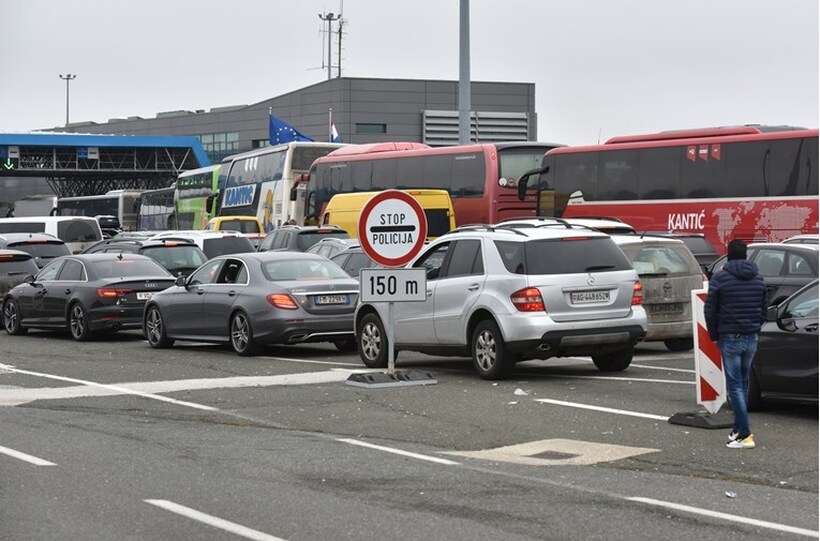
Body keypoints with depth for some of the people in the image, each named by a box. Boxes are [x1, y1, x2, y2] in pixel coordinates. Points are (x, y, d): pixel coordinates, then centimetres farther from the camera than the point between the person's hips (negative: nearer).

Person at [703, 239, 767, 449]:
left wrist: (714, 336, 5)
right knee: (743, 383, 16)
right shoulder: (758, 278, 8)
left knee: (735, 385, -4)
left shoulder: (720, 277, -9)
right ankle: (739, 428, 20)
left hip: (730, 338, -5)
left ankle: (744, 434, -11)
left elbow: (709, 310, -7)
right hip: (751, 338, 5)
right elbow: (764, 310, 14)